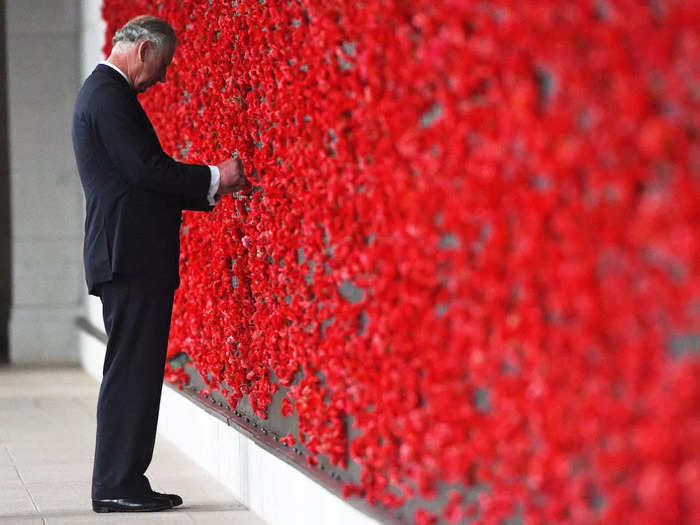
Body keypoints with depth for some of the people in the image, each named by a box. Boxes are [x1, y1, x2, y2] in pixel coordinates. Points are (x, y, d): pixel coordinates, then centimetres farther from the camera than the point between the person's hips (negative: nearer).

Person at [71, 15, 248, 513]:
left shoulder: (103, 91, 22)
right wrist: (214, 178, -9)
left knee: (134, 375, 11)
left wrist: (210, 187, 18)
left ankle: (122, 482, 13)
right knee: (131, 374, -8)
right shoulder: (110, 94, -11)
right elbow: (147, 170, -19)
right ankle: (117, 486, -6)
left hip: (129, 260, 11)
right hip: (133, 259, -11)